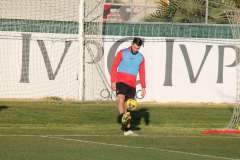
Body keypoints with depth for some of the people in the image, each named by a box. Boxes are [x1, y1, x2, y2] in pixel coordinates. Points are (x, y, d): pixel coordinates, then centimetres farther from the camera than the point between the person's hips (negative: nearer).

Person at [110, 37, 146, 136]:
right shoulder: (122, 53, -1)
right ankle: (122, 117, -49)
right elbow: (114, 67, -2)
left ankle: (127, 129, 8)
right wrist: (113, 81, -10)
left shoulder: (140, 58, 10)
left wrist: (143, 87, 9)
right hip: (121, 82, -4)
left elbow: (142, 73, 15)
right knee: (121, 98, -29)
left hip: (132, 84, 4)